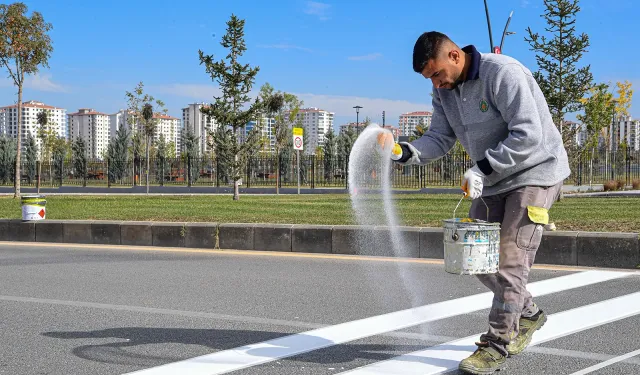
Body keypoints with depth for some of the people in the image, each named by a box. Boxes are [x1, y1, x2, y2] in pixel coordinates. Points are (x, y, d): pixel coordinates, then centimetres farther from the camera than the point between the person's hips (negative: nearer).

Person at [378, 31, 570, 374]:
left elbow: (529, 134, -27)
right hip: (492, 180, 8)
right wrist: (404, 151, -20)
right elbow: (439, 139, 0)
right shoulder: (445, 91, 2)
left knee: (510, 259, -12)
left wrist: (482, 168, -29)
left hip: (535, 173, -8)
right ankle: (527, 315, 27)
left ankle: (498, 343, -4)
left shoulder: (502, 73, -23)